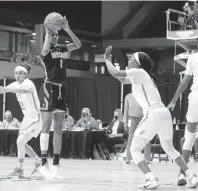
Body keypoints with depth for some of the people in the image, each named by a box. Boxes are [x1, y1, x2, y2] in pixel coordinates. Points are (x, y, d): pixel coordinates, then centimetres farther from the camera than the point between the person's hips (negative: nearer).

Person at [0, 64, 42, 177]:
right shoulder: (16, 84, 5)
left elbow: (22, 90, -43)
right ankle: (38, 161, 34)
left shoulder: (28, 83, -19)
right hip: (27, 117, 9)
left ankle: (20, 169, -3)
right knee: (22, 143, 14)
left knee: (20, 141, -15)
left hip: (35, 118, -9)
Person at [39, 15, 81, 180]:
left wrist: (68, 30, -2)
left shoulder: (61, 49, 15)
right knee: (47, 126, -8)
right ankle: (44, 163, -9)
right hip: (49, 88, -7)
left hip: (61, 89, 7)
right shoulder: (45, 52, -3)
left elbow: (78, 45, 8)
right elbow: (45, 50, -28)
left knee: (58, 128, 5)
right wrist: (47, 31, -20)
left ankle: (56, 165, 8)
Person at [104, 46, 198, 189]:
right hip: (164, 113, 9)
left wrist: (107, 59, 5)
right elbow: (122, 79, 37)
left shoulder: (138, 72, -2)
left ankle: (152, 180, -18)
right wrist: (110, 62, 28)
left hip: (153, 115, -9)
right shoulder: (142, 75, 24)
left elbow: (115, 74, -13)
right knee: (169, 149, 26)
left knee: (135, 150, 0)